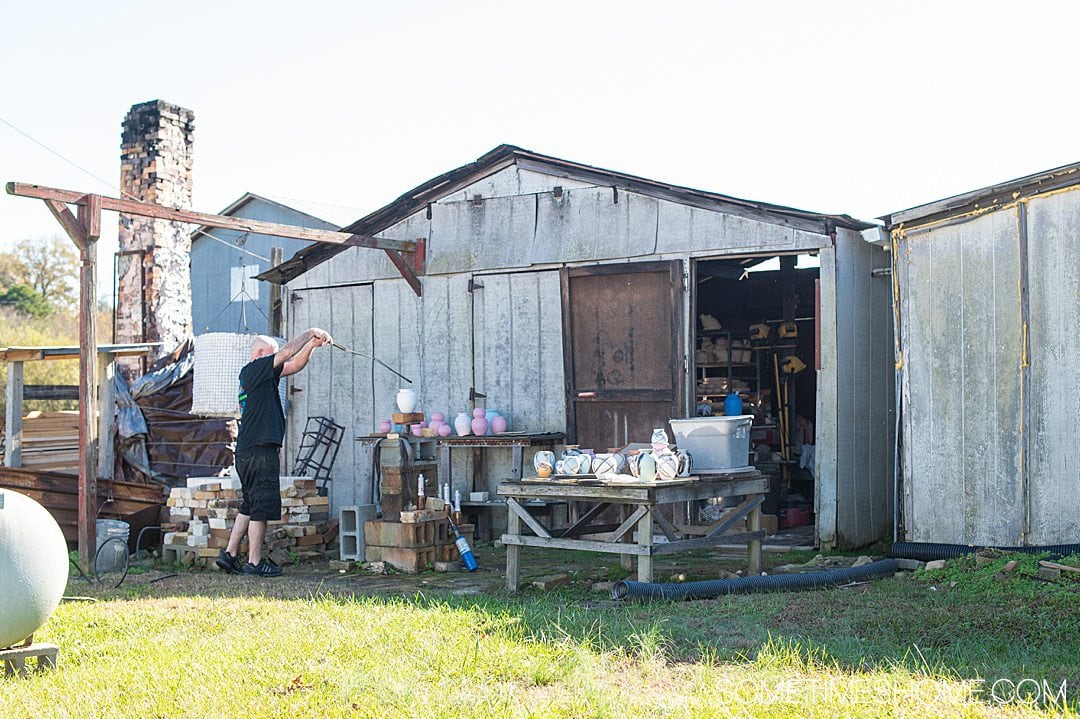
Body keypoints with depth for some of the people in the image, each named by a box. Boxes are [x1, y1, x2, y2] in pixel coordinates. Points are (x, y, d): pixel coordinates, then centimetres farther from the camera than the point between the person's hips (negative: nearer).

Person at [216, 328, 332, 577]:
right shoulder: (253, 370, -8)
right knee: (261, 507, -4)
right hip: (259, 451, -10)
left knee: (250, 506, 15)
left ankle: (229, 554, 17)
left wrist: (312, 344, 8)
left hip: (247, 451, 10)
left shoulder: (258, 374, 18)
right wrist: (311, 332, -2)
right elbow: (287, 352, -12)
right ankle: (255, 562, 1)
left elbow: (294, 365, 19)